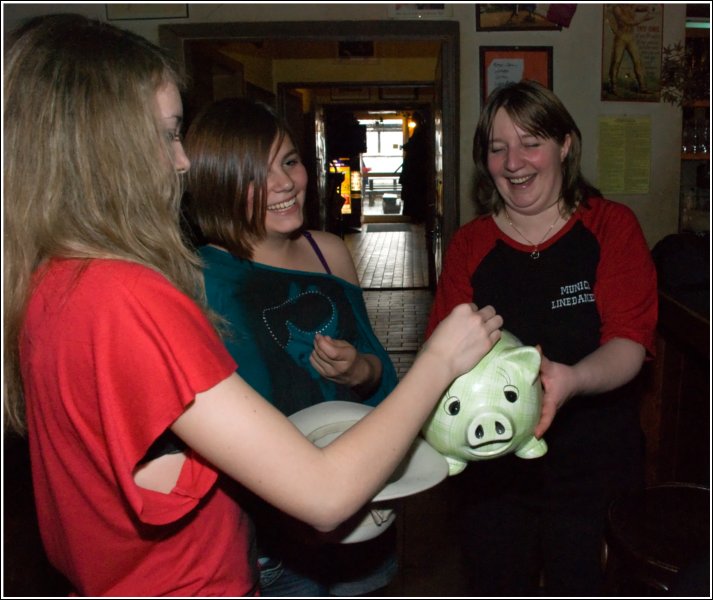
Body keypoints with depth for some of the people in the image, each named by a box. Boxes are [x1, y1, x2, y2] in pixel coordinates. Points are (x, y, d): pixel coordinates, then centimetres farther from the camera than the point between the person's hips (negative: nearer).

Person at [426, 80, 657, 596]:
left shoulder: (611, 226, -5)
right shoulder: (469, 244, 1)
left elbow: (630, 344, -15)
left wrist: (570, 380, -35)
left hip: (593, 470, -1)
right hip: (492, 470, 2)